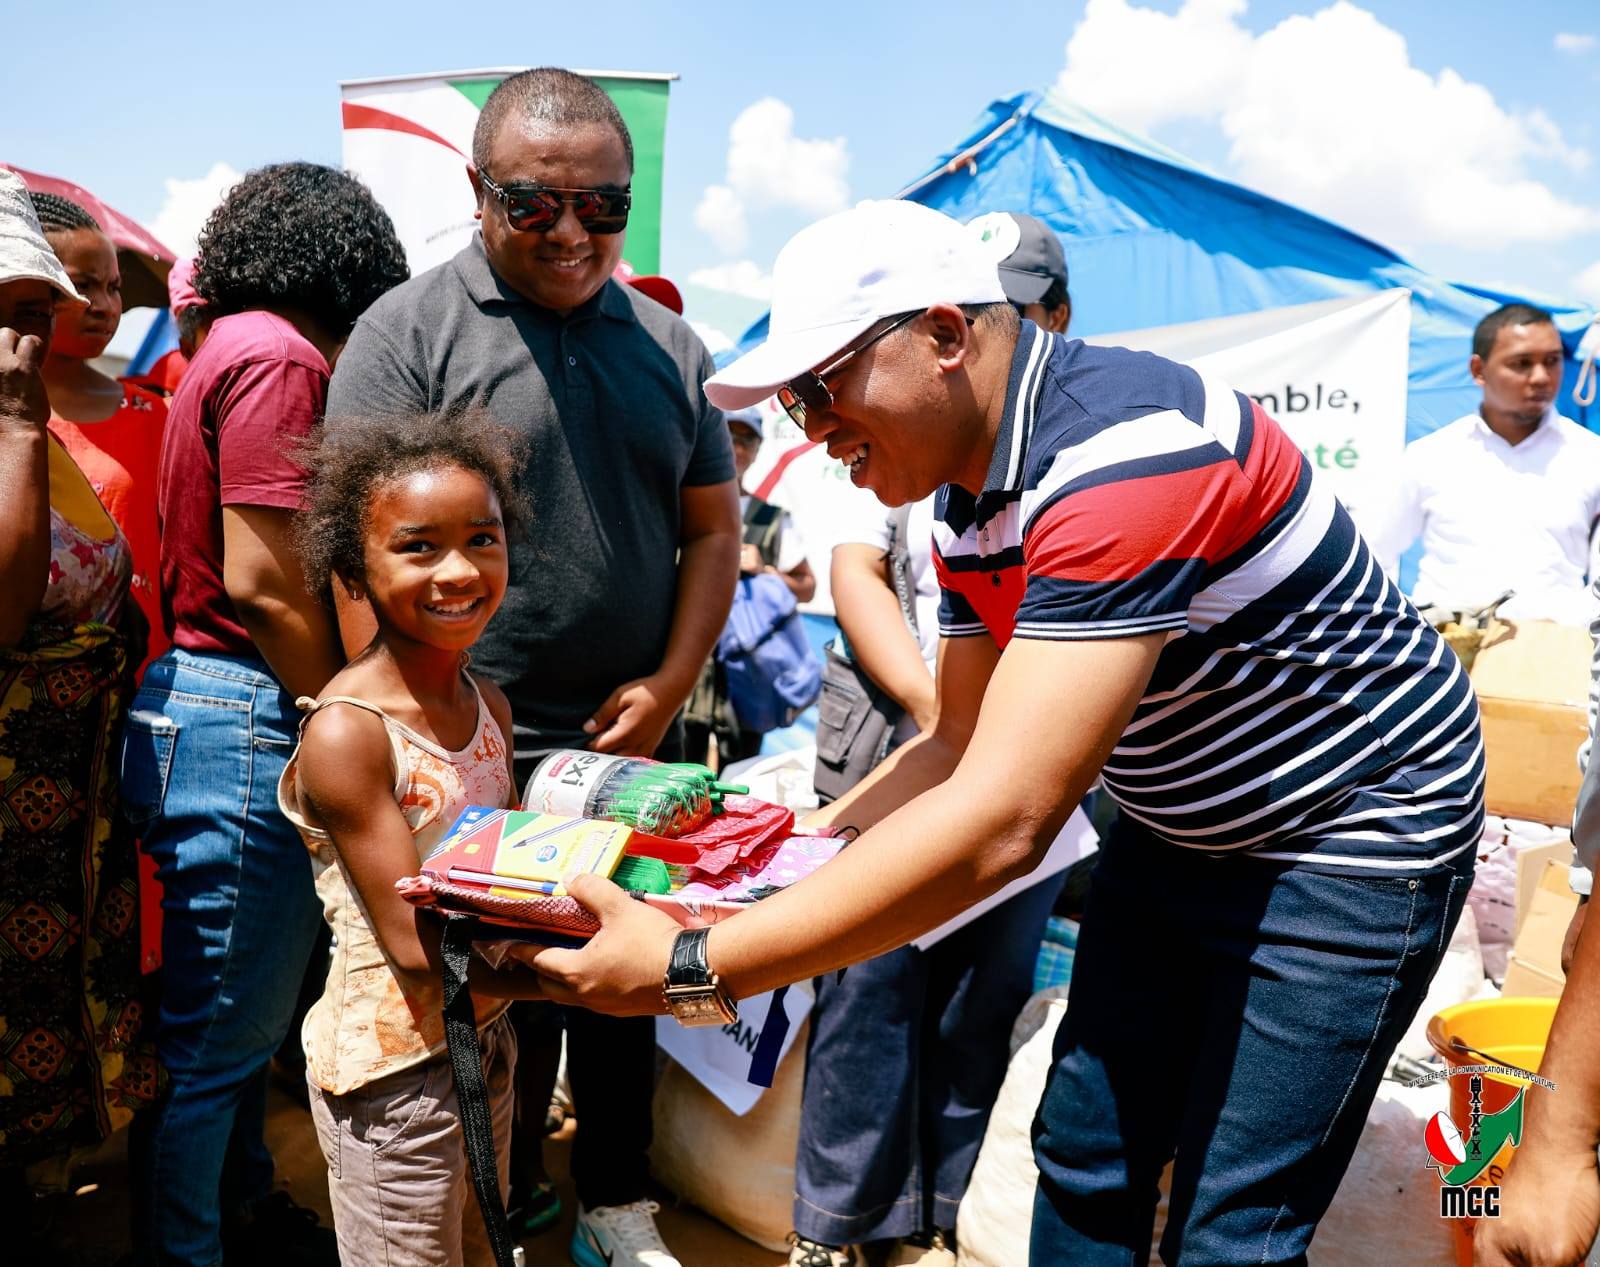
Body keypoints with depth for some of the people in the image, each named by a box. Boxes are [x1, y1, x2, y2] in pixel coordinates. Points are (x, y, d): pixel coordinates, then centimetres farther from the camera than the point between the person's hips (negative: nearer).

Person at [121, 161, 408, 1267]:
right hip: (246, 723, -10)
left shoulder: (228, 349, 17)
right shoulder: (281, 356, -12)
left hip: (204, 709, 10)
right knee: (217, 1034, 3)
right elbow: (261, 584, -19)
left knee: (247, 1010, 21)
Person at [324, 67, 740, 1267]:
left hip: (634, 743, 5)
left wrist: (671, 685, -3)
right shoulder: (410, 330, -6)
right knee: (496, 1001, 9)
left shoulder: (667, 343, 8)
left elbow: (713, 525, 10)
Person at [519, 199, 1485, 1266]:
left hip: (1350, 833, -8)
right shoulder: (967, 499, -3)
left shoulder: (1127, 450, -33)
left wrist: (694, 970, -36)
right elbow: (962, 747, 7)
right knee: (1085, 1157, 14)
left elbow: (1002, 821, -39)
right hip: (1173, 828, 8)